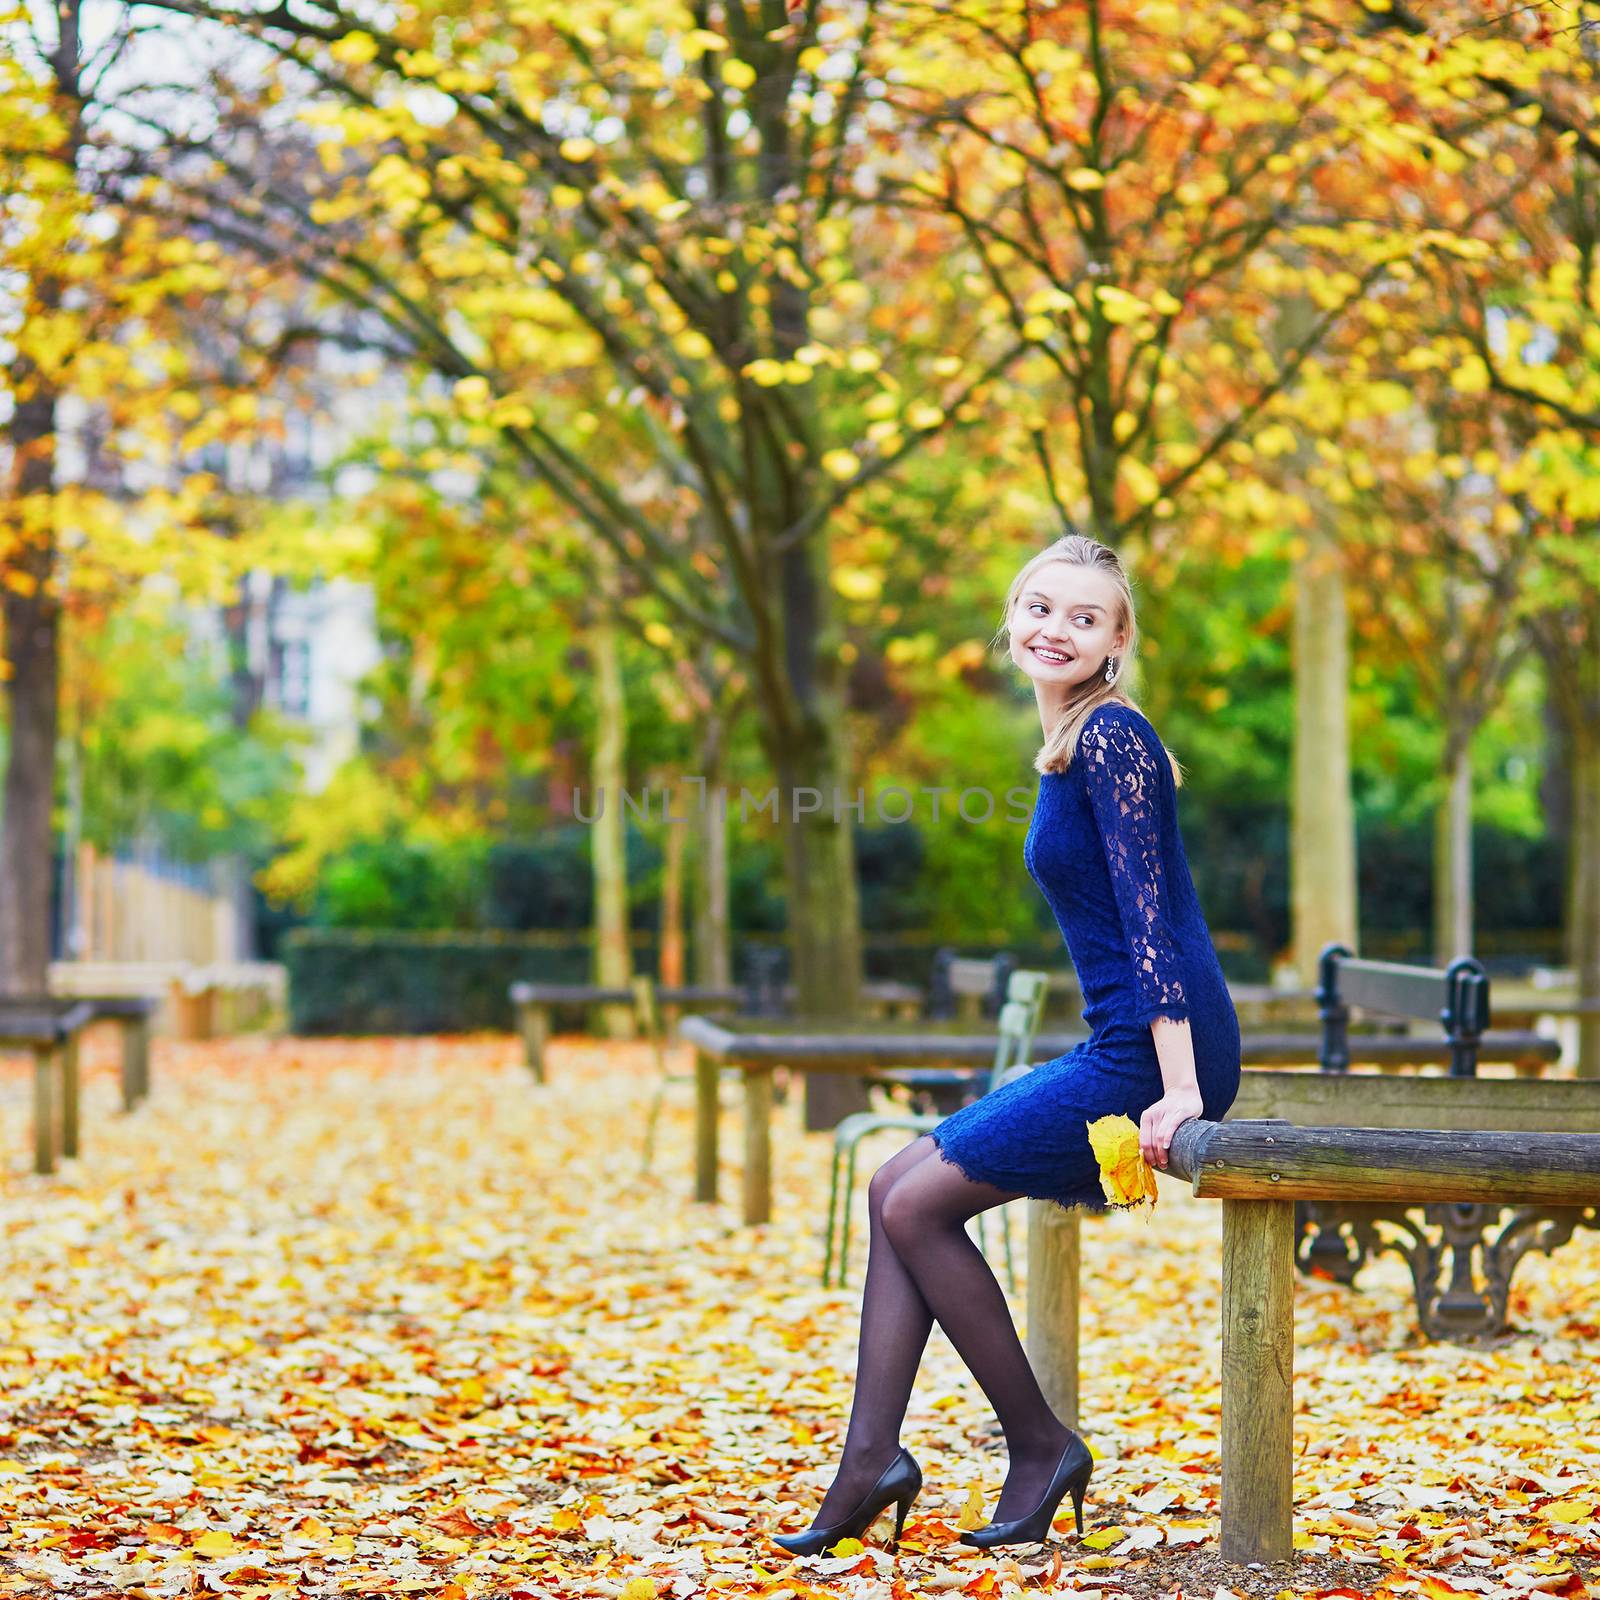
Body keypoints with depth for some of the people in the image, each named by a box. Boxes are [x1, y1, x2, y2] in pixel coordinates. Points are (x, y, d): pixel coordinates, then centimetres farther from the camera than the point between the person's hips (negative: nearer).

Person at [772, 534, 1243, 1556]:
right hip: (1119, 1053, 10)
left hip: (1155, 1055, -10)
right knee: (897, 1188, 8)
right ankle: (870, 1463, 6)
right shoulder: (1070, 746, 16)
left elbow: (1150, 915, -19)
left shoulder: (1111, 737, -13)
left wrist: (1176, 1091, -23)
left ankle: (1041, 1446, 5)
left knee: (917, 1204, -5)